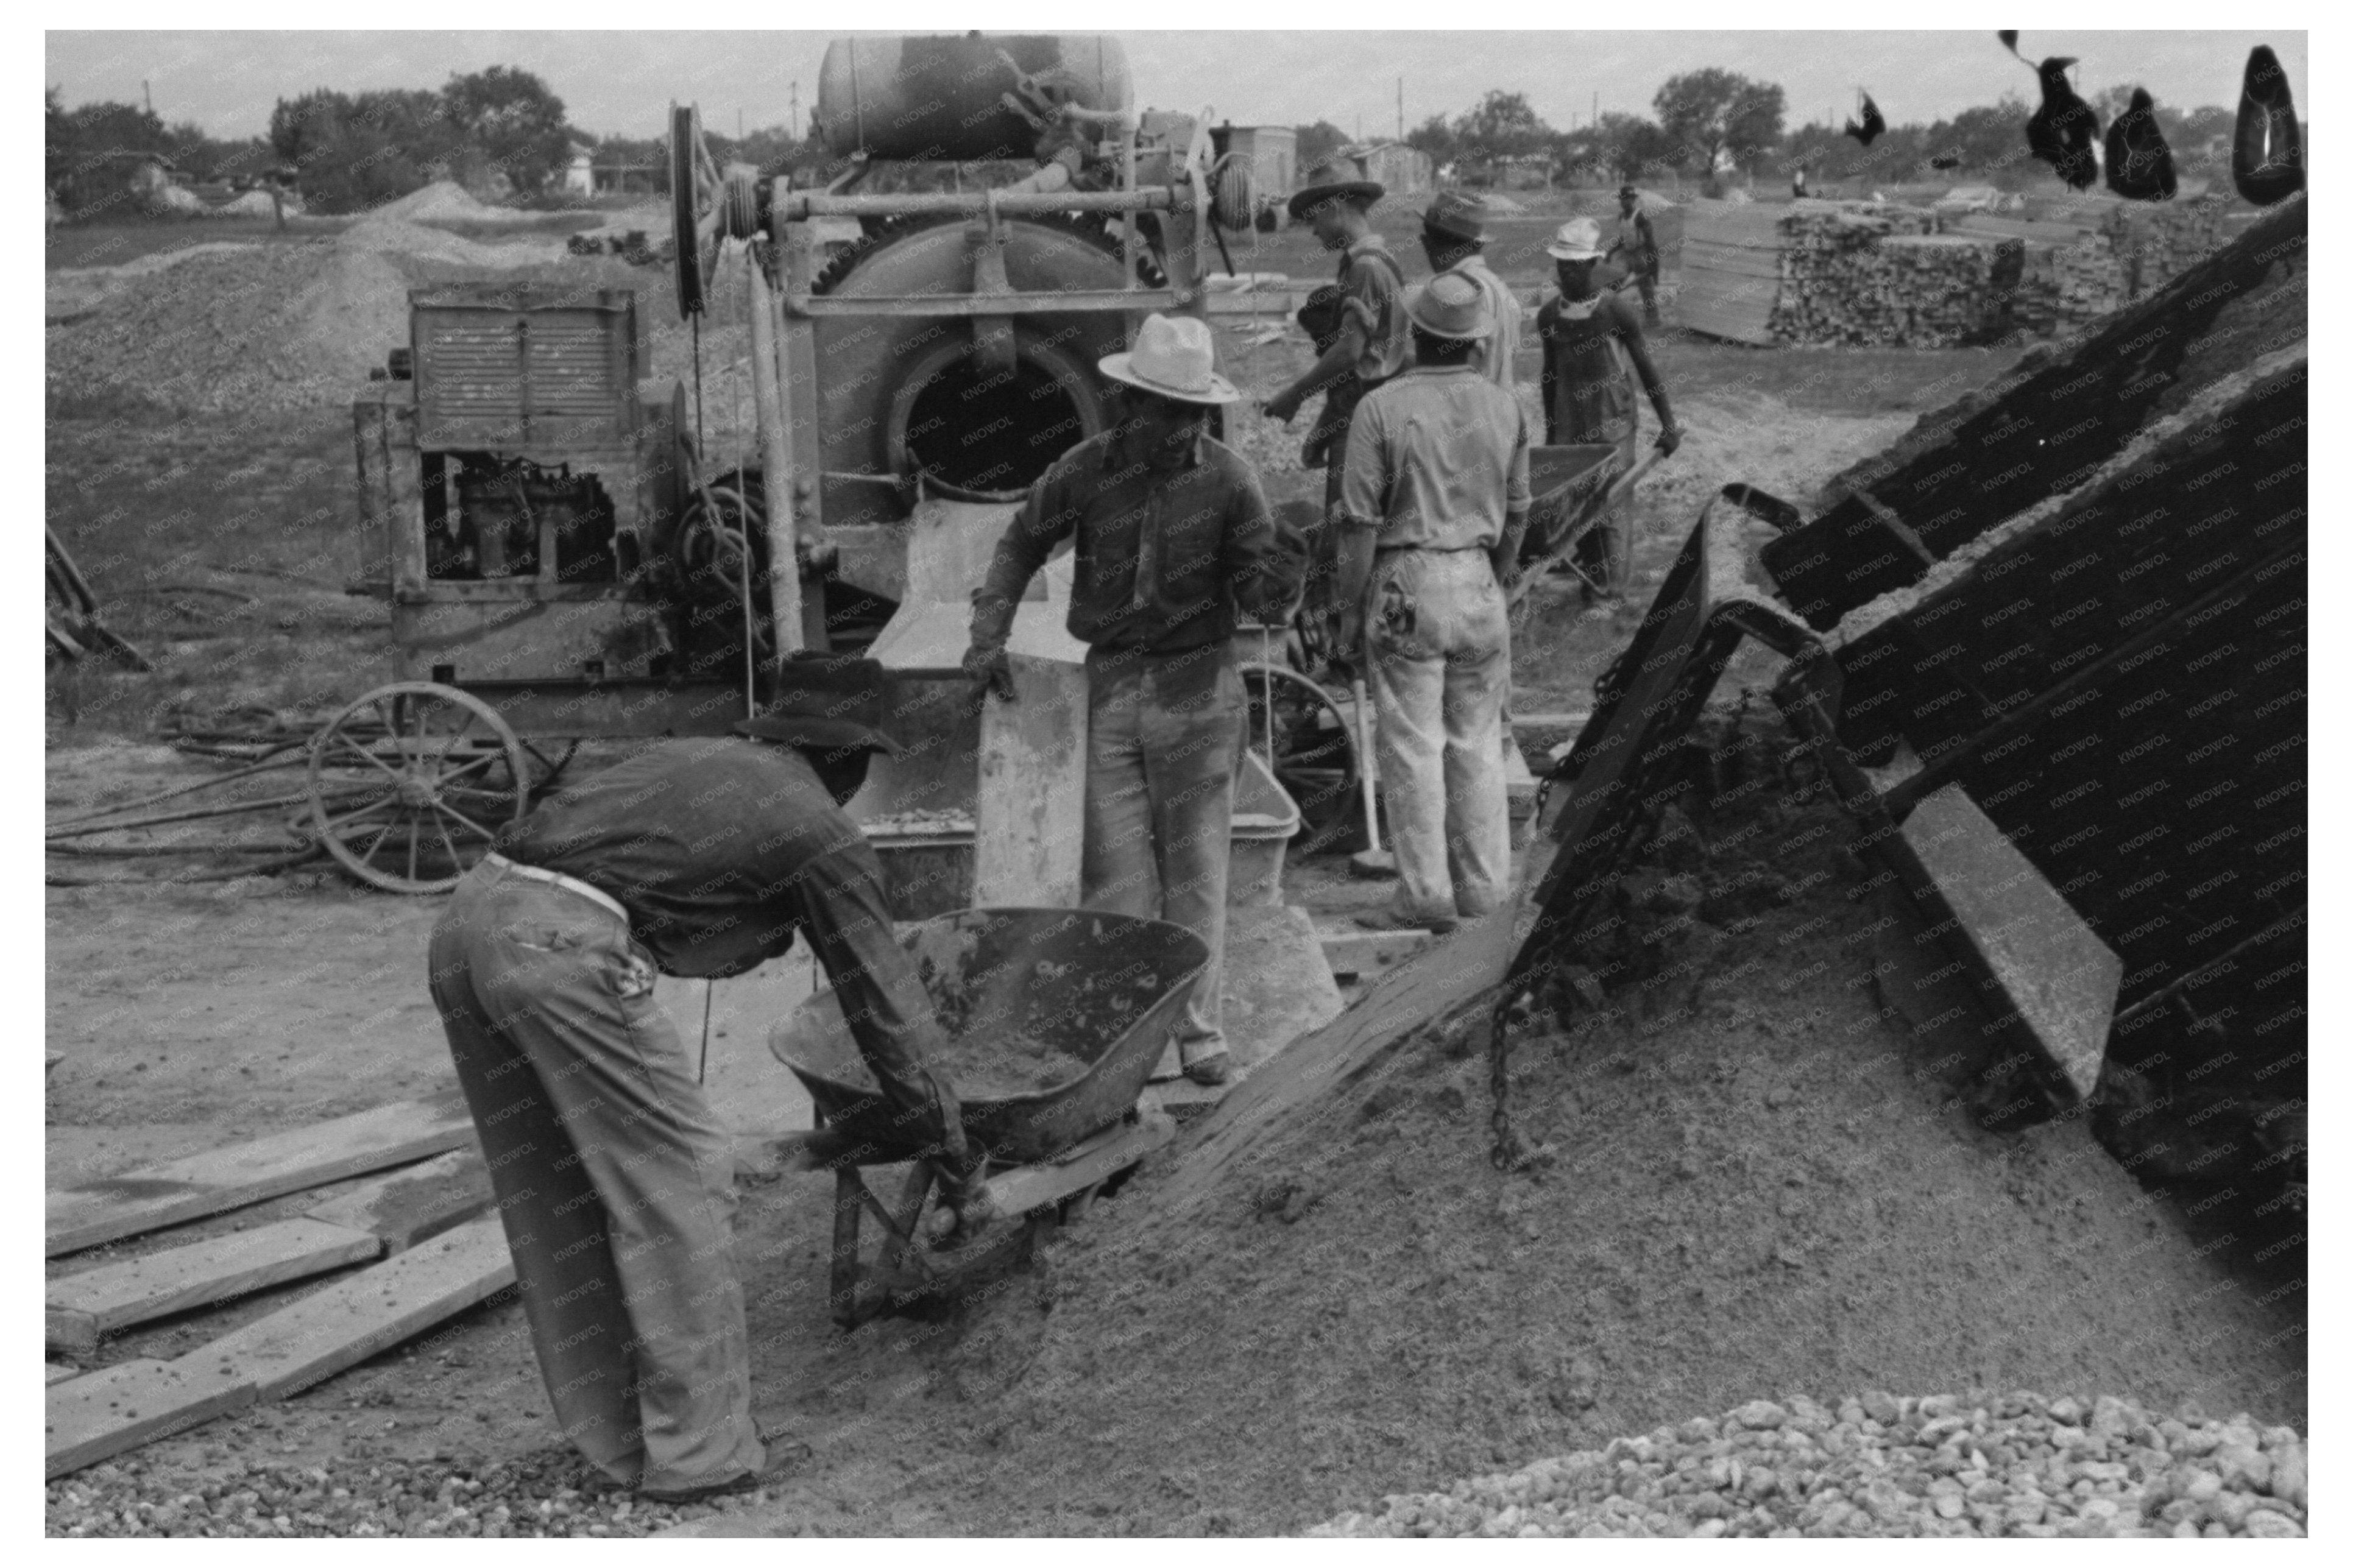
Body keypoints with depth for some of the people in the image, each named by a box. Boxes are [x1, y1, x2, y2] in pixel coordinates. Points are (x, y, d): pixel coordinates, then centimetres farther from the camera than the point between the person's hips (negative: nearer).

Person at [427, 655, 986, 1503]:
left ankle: (614, 1431, 25)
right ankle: (698, 1450, 10)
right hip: (564, 947, -8)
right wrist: (961, 1169, 22)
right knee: (676, 1181, 5)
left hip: (468, 915, 8)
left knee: (558, 1200, 16)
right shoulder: (821, 832, 11)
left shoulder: (690, 756, 30)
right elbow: (889, 1015, 15)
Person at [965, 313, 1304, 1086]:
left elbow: (1264, 600, -7)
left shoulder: (1227, 477, -7)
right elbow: (1021, 546, 13)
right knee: (1114, 869, 4)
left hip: (1197, 688, -1)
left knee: (1196, 869, 5)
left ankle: (1199, 1032, 14)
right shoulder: (1087, 470, -4)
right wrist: (989, 637, 6)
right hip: (1110, 683, 1)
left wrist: (1281, 559, -28)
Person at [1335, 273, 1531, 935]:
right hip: (1479, 582, 5)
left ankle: (1426, 894, 3)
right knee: (1478, 741, 12)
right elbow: (1516, 513, 10)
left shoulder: (1382, 408, -11)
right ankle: (1484, 884, 17)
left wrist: (1350, 608, -3)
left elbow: (1362, 521, -11)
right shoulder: (1504, 407, 3)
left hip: (1407, 586, -4)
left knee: (1412, 744, 1)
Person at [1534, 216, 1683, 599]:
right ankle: (1592, 581, 16)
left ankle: (1614, 593, 2)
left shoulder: (1615, 310, -10)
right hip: (1569, 427, 4)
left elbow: (1646, 369, -5)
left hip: (1613, 427, -4)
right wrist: (1550, 431, 18)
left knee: (1611, 509, -4)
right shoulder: (1548, 316, 2)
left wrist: (1668, 425, -4)